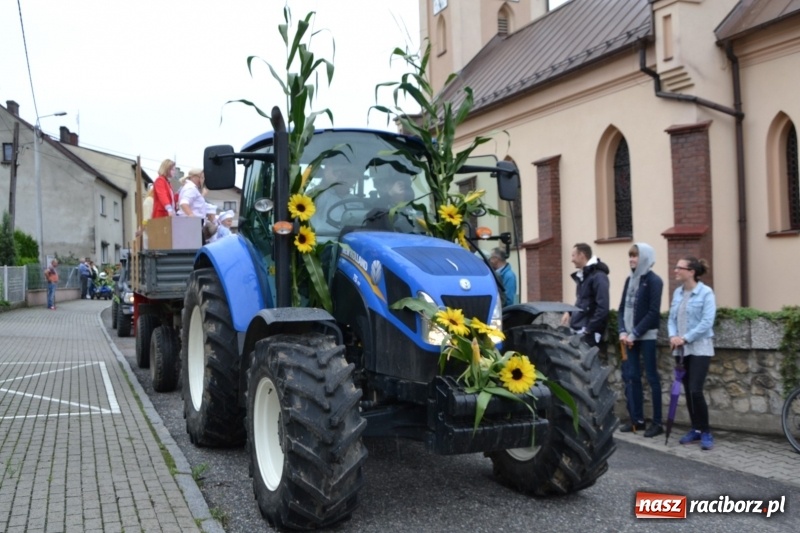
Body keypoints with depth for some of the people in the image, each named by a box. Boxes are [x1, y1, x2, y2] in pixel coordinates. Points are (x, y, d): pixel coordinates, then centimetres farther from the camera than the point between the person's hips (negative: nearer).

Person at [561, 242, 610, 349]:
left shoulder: (598, 276, -13)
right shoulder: (581, 276, 16)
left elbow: (602, 308, -20)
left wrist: (589, 329, -18)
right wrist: (570, 312, 12)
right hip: (578, 331, 9)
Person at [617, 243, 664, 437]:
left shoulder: (654, 280, -8)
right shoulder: (630, 280, 12)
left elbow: (653, 312, -13)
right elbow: (622, 308, 12)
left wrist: (635, 334, -15)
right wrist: (623, 332, -3)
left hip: (647, 337, -6)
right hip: (630, 336, 7)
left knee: (652, 377, -2)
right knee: (633, 376, 9)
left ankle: (657, 422, 3)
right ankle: (637, 419, 17)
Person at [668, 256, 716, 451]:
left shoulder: (706, 293, -10)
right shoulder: (677, 293, 9)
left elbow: (707, 323, -16)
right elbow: (672, 318, 10)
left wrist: (685, 338, -19)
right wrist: (673, 336, -8)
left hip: (700, 349, -6)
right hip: (681, 349, 6)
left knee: (695, 391, -12)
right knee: (688, 391, 9)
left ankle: (706, 432, 1)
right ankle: (696, 429, 20)